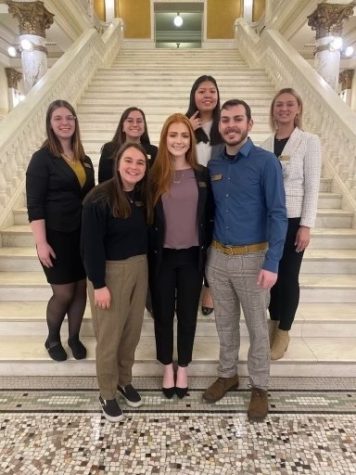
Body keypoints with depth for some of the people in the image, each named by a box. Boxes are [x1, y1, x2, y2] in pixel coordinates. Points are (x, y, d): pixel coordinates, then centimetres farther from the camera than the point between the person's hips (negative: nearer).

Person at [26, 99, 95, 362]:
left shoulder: (84, 159, 8)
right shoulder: (42, 159, -8)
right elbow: (35, 205, -12)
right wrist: (41, 243, -17)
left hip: (84, 234, 5)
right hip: (57, 236, -5)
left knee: (81, 288, 11)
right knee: (63, 293, 4)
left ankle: (74, 337, 32)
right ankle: (52, 338, 31)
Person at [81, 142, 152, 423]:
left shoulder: (144, 196, 2)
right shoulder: (100, 198, -17)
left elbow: (147, 234, 6)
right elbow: (91, 244, -17)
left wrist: (143, 265, 2)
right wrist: (99, 284, -16)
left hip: (139, 268, 6)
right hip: (111, 271, -6)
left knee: (133, 330, 16)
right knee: (109, 335, 8)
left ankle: (125, 380, 39)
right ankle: (107, 393, 29)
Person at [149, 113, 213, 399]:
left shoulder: (202, 175, 0)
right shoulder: (154, 175, -4)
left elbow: (209, 217, 4)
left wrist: (208, 251, 2)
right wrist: (148, 253, -3)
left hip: (192, 256, 1)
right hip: (162, 256, -1)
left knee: (188, 313, 13)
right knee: (163, 313, 12)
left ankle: (183, 368, 34)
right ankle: (167, 368, 34)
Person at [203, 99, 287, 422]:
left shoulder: (266, 162, -10)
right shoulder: (214, 165, 6)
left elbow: (277, 214, -13)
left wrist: (272, 263, -18)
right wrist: (207, 251, 6)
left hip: (252, 258, -4)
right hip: (217, 256, 5)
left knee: (257, 326, 10)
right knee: (225, 322, 17)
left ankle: (259, 387, 30)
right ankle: (228, 374, 38)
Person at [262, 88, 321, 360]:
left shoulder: (310, 142, -4)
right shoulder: (266, 144, 8)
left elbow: (312, 186, -8)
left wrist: (306, 225, -13)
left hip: (293, 219, -4)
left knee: (288, 276, 4)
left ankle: (283, 333, 22)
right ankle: (273, 323, 31)